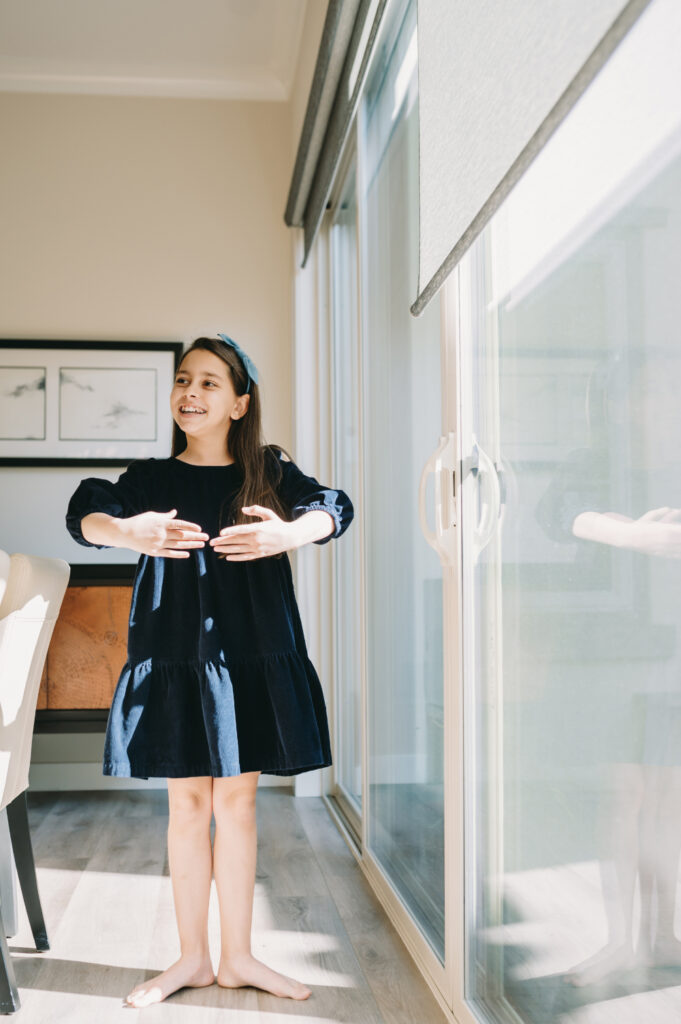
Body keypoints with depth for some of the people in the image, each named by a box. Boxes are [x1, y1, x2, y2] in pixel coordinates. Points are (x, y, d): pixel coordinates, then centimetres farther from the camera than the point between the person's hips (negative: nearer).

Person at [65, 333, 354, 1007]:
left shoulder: (269, 471, 4)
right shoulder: (150, 477, 3)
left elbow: (334, 507, -9)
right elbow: (85, 513, -12)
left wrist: (288, 534, -31)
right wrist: (128, 533, -35)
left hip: (252, 659, 0)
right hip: (173, 658, 0)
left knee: (236, 803, 9)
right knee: (187, 805, 9)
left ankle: (237, 957, 24)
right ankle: (192, 958, 24)